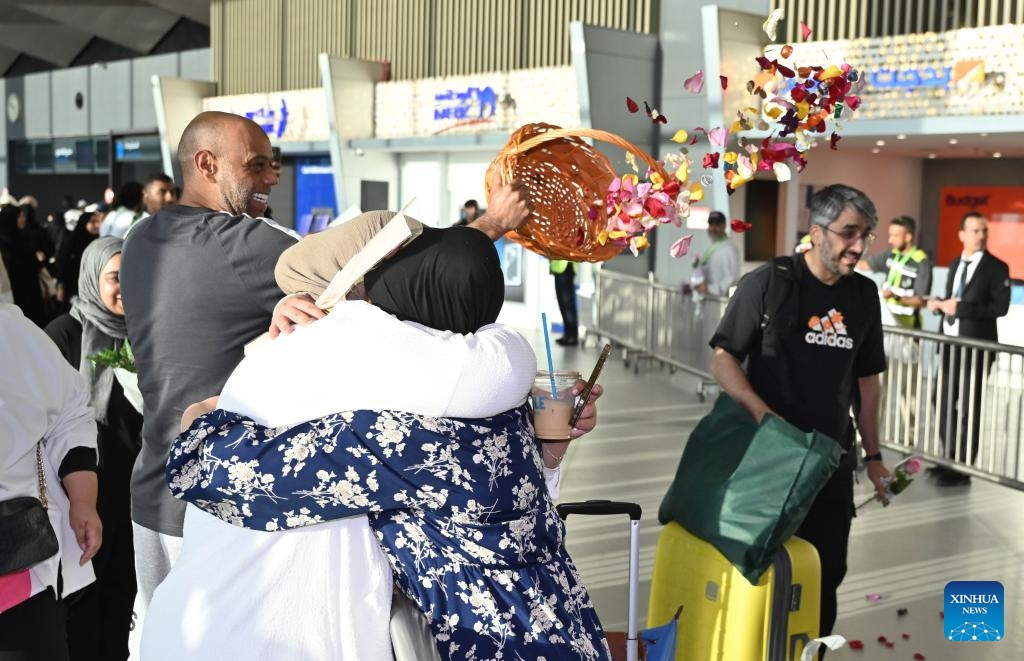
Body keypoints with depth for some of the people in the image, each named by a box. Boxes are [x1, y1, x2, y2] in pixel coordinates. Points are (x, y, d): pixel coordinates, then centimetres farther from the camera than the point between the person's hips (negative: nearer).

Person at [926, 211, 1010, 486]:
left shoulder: (996, 267, -6)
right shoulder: (955, 264, 14)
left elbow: (1001, 307, -15)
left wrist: (961, 307, -21)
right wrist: (941, 305, -3)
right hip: (950, 343, 7)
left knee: (969, 409, -1)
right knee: (945, 404, 11)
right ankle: (950, 460, 23)